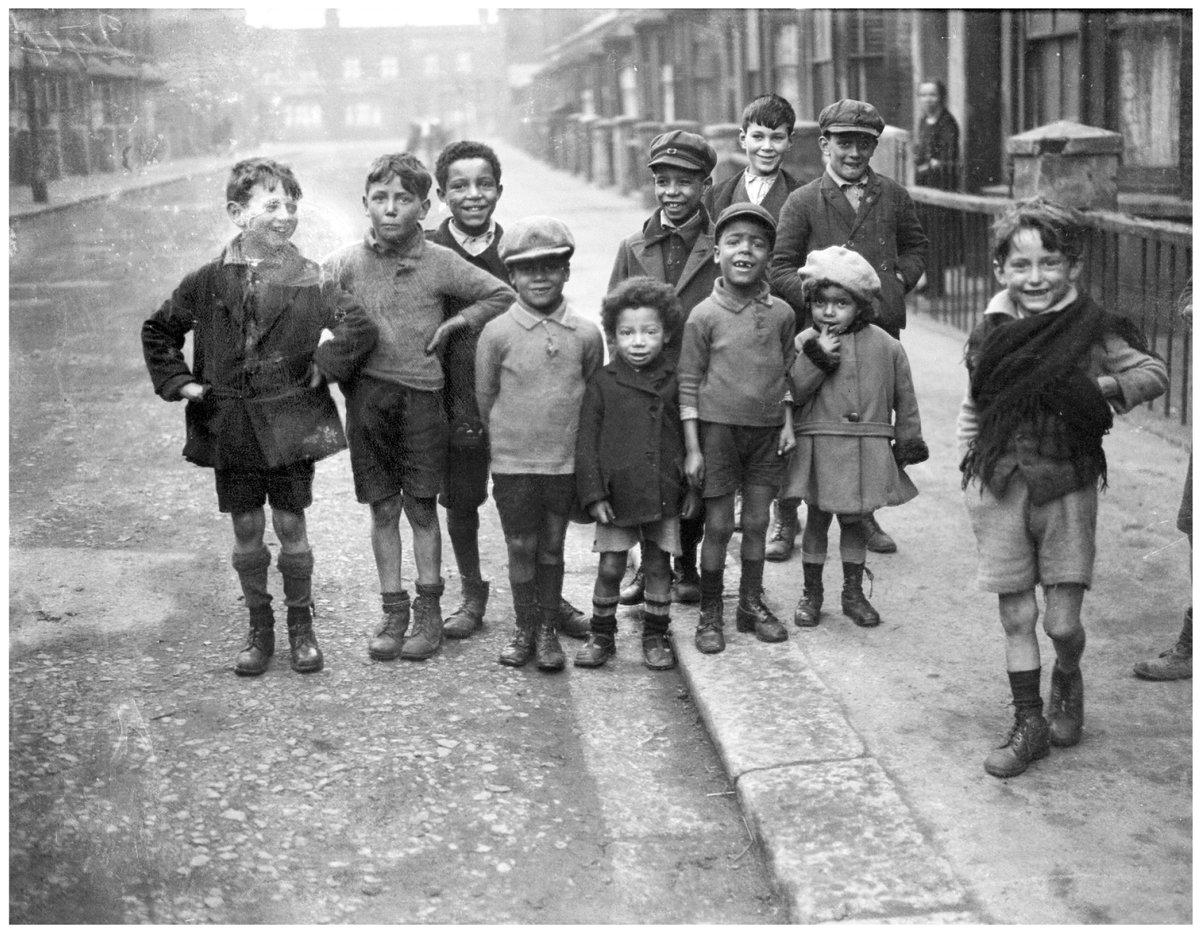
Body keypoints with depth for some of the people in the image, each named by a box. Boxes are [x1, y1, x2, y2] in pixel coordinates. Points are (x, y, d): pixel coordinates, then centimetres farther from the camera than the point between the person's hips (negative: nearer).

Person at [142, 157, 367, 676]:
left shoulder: (310, 279, -5)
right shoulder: (209, 281, 0)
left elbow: (359, 326, -6)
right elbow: (157, 331, 13)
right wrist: (179, 382, 5)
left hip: (290, 424, -1)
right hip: (230, 426, 2)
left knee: (291, 527, 4)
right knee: (246, 531, 9)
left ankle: (301, 627, 22)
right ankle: (259, 628, 24)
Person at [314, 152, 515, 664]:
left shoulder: (441, 263, -2)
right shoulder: (343, 264, 0)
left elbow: (502, 295, 8)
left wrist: (452, 323, -1)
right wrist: (334, 350, -15)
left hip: (421, 396, -1)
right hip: (366, 396, 1)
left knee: (421, 507, 6)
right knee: (383, 509, 8)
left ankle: (428, 608, 18)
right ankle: (393, 610, 20)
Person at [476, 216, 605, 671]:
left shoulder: (585, 335, -2)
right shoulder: (497, 333, -6)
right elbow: (484, 398, 3)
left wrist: (571, 440, 9)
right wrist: (510, 438, 8)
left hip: (566, 463, 1)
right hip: (512, 463, -1)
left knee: (552, 547, 10)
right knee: (521, 547, 6)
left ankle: (548, 630, 21)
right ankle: (524, 630, 21)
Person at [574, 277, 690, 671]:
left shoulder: (674, 382, 3)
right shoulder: (602, 383, -3)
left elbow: (688, 436, 10)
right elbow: (586, 441, -3)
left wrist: (693, 489, 8)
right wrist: (593, 493, -8)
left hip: (664, 493, 2)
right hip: (617, 491, -1)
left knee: (658, 565, 9)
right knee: (610, 567, 3)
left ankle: (655, 637, 22)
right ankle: (601, 635, 19)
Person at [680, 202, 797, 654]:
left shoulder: (781, 313, 3)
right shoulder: (704, 316, -8)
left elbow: (787, 373, 13)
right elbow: (688, 384, -5)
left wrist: (787, 424, 5)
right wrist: (692, 447, -8)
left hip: (766, 430, 3)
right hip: (718, 427, -3)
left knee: (756, 521, 10)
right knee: (718, 525, 2)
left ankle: (752, 604, 25)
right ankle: (710, 613, 15)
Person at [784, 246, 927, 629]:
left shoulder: (885, 345, 0)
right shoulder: (806, 342, -4)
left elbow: (904, 396, 8)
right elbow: (793, 393, -12)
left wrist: (908, 440, 9)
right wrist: (817, 359, -21)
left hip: (868, 450, 1)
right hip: (819, 448, -1)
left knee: (855, 520, 12)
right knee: (818, 519, 8)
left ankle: (853, 593, 24)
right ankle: (811, 593, 21)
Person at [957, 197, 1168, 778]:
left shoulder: (1092, 331, -6)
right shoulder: (991, 334, 2)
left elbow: (1153, 372, -2)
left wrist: (1101, 390, -17)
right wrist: (971, 472, 7)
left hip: (1067, 486, -2)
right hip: (1001, 486, 2)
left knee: (1062, 621, 1)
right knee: (1016, 617, 7)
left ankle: (1067, 684, 34)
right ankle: (1029, 725, 20)